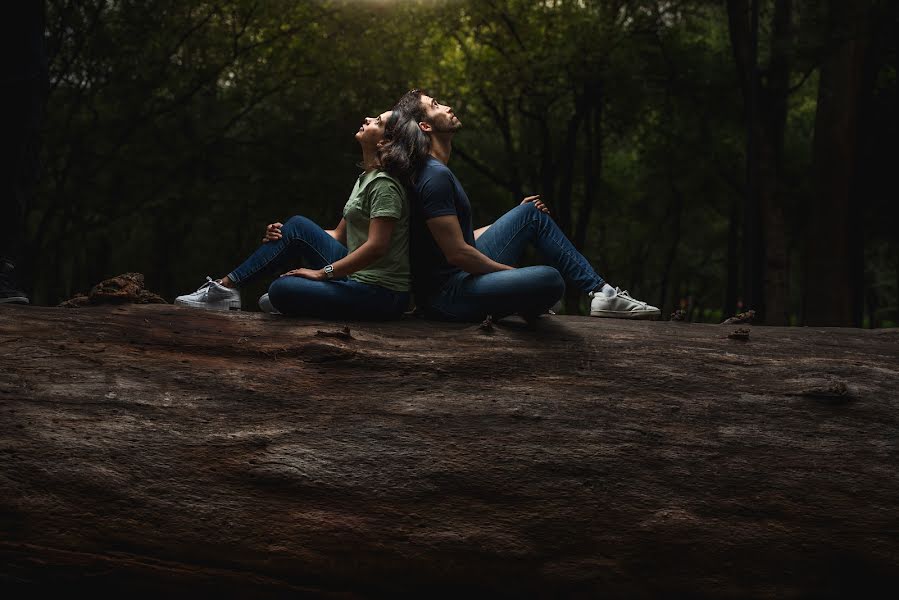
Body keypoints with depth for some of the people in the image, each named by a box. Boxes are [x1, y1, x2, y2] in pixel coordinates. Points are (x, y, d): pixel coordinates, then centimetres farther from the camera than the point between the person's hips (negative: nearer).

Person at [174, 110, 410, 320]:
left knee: (281, 290, -22)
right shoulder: (365, 179, 16)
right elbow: (339, 235, 18)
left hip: (382, 294, -9)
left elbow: (376, 247, -23)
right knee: (298, 226, 1)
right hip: (357, 278, 9)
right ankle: (226, 285, 2)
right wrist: (285, 237, 4)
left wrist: (322, 272, -18)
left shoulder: (384, 185, -14)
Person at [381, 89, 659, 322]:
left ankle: (601, 292, 13)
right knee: (550, 279, -31)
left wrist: (520, 218, 23)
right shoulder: (435, 177, -19)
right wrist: (511, 272, -10)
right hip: (448, 295, -11)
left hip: (463, 274, 11)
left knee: (531, 213, 18)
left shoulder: (435, 171, 15)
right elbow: (456, 252, -23)